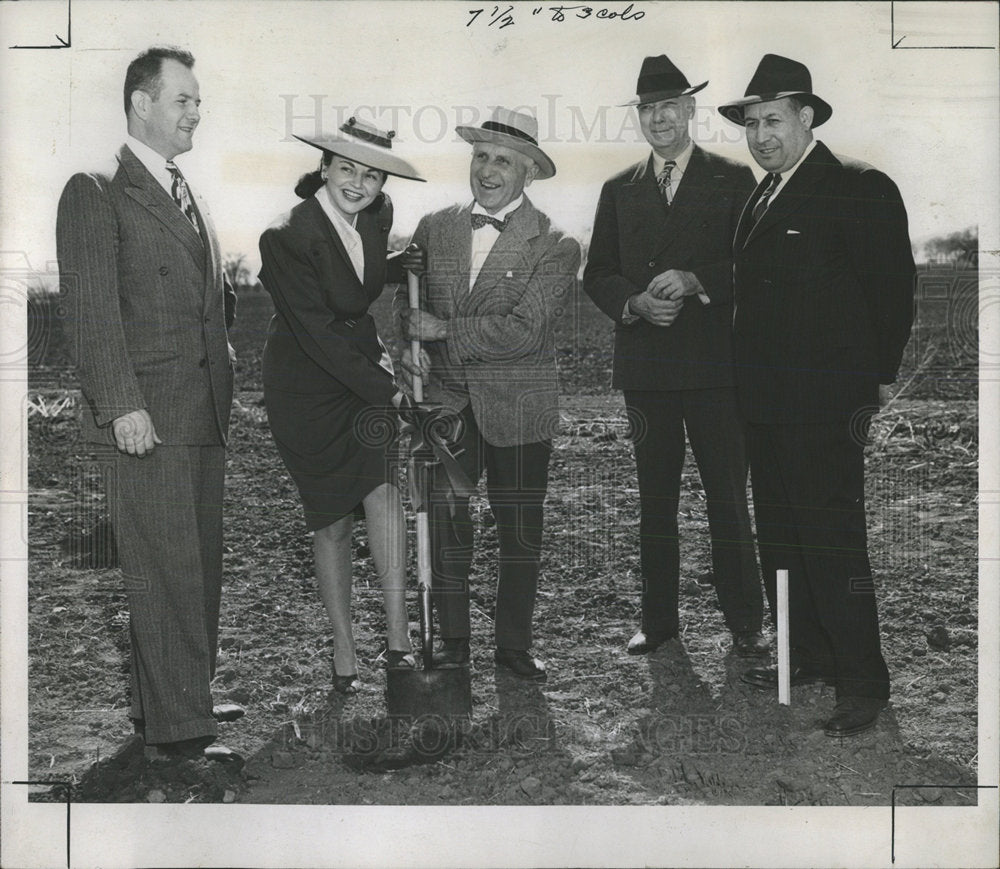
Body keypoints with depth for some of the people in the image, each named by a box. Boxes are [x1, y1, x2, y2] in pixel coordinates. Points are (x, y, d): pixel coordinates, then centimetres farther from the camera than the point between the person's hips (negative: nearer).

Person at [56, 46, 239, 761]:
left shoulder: (192, 197, 20)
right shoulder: (96, 191, -5)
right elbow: (91, 311, -11)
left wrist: (226, 374, 14)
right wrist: (121, 404, -17)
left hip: (207, 412, 8)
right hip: (148, 415, -8)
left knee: (201, 567, 13)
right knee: (166, 574, -5)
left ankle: (185, 699, 25)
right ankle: (178, 729, 2)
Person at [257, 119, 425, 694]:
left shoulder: (378, 216, 1)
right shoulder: (288, 237, -19)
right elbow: (317, 333, -19)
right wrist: (386, 389, -16)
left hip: (365, 375, 4)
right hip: (307, 389, -4)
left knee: (383, 492, -15)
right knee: (332, 521, 2)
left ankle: (398, 639, -10)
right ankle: (344, 652, 15)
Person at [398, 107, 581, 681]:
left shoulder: (554, 246, -5)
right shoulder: (434, 229, 8)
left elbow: (525, 330, -16)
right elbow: (409, 304, 12)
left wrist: (443, 331, -16)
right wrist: (410, 346, -10)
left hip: (517, 408, -2)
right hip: (446, 403, 3)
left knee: (520, 529, 7)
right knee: (445, 522, 3)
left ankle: (514, 644, 24)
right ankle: (454, 640, 20)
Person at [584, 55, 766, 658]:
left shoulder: (733, 180, 5)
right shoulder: (620, 191, 14)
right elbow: (598, 274, 12)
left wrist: (694, 280, -16)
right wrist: (634, 303, -7)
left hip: (716, 361, -3)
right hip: (646, 361, 3)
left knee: (729, 499, 0)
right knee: (655, 500, 9)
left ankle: (746, 623, 11)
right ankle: (660, 619, 18)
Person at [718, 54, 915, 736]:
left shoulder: (860, 190, -9)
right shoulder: (763, 197, 15)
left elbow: (894, 291, -9)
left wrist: (874, 383, -6)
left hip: (826, 405, -8)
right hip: (767, 402, 8)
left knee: (833, 543, -4)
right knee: (780, 538, 14)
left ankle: (863, 684, 8)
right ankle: (810, 657, 28)